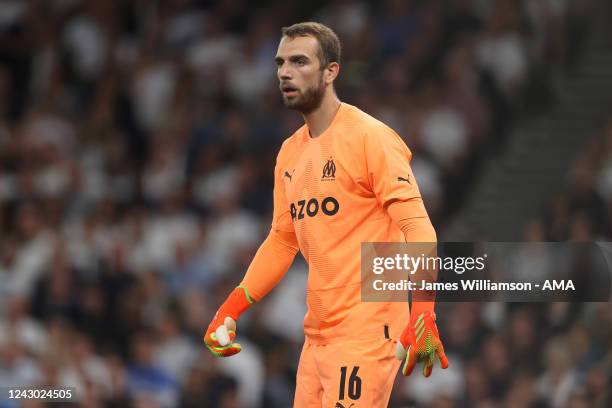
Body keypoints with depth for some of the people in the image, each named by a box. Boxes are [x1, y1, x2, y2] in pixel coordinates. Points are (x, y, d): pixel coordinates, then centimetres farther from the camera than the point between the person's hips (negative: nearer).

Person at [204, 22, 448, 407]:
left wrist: (423, 315, -27)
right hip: (317, 334, 8)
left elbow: (416, 225, -16)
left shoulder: (369, 137, -10)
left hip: (366, 334, -8)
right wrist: (230, 310, 12)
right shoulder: (290, 152, 13)